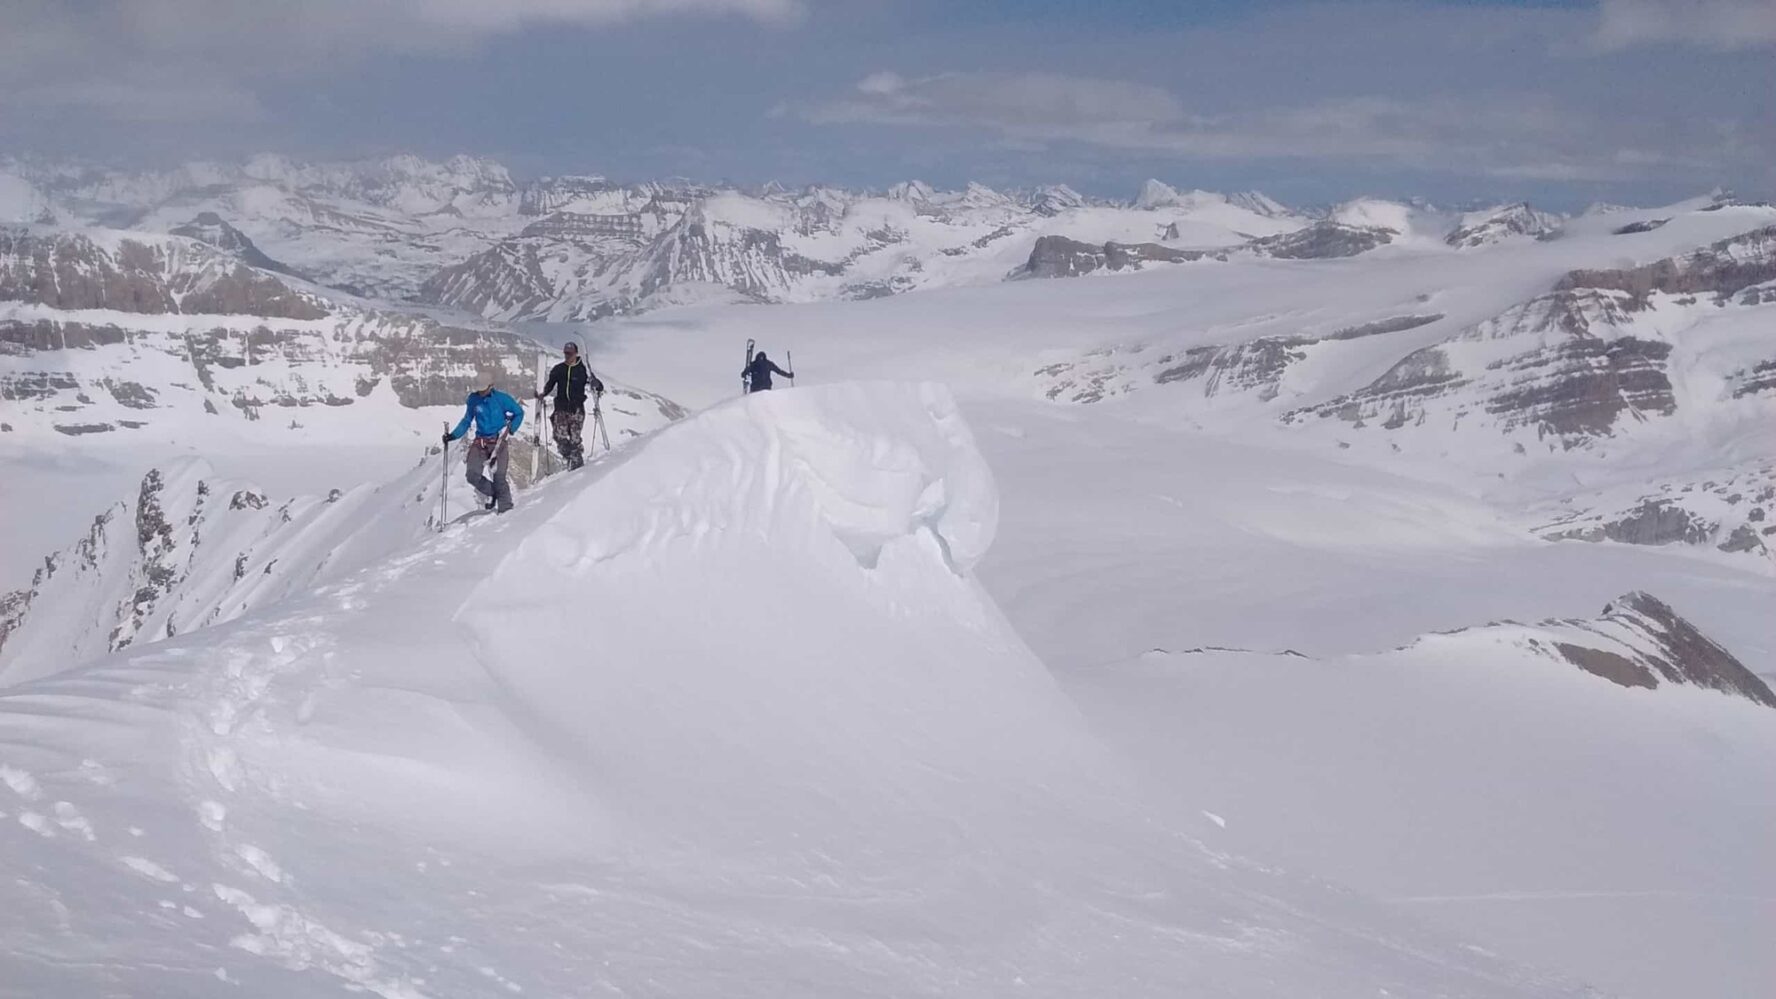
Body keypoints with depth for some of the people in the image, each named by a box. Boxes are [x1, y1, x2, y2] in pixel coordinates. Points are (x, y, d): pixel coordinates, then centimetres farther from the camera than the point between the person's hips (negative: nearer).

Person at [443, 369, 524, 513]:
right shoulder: (473, 399, 2)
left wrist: (511, 428, -6)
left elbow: (519, 413, 7)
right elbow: (467, 421, 13)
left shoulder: (502, 399, -6)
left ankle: (506, 510, 4)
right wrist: (453, 435, 4)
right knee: (473, 477, -7)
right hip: (479, 442, 3)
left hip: (498, 442, -3)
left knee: (499, 478, -8)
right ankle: (492, 493, 21)